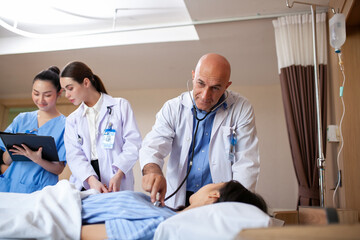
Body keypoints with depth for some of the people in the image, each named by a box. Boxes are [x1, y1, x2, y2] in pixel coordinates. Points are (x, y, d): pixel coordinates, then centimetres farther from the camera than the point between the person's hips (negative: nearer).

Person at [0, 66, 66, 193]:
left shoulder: (65, 125, -2)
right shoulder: (21, 119, 11)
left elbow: (59, 169, -4)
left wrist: (37, 159, -21)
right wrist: (11, 150, -10)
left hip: (40, 190, -3)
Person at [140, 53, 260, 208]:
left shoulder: (241, 109, 0)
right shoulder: (172, 108, 3)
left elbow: (246, 164, -4)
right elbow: (153, 145, -8)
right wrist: (152, 170, -32)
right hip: (178, 200, -1)